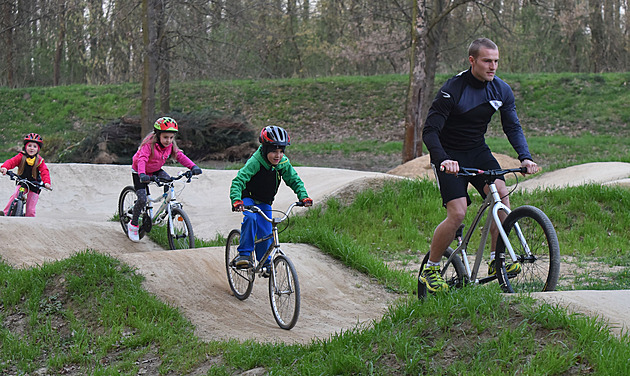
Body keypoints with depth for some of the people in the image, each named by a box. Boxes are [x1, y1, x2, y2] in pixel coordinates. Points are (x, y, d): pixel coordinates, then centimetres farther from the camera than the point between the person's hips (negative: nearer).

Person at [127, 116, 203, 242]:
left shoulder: (170, 145, -13)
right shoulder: (149, 144, -32)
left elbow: (180, 156, -14)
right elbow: (142, 159, -43)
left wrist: (193, 167, -31)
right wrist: (142, 174, -61)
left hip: (155, 170, 5)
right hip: (139, 172, -5)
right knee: (142, 199, -17)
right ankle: (133, 225, 2)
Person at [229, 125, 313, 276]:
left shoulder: (283, 163, -17)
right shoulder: (255, 162, -31)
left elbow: (294, 180, -6)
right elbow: (238, 181, -37)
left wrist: (303, 196, -24)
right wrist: (236, 200, -53)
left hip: (265, 202, 4)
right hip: (248, 197, -4)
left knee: (265, 233, 0)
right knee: (250, 217, -33)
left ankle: (265, 264, 23)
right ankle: (244, 254, -24)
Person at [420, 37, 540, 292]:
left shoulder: (501, 90, -4)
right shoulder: (452, 90, -21)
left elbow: (513, 127, 1)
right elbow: (429, 131, -23)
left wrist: (525, 157, -17)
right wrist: (442, 160, -41)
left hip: (478, 151, 5)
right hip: (450, 157, -5)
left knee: (501, 193, -21)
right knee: (458, 214, -19)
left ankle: (496, 259, -9)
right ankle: (430, 269, 0)